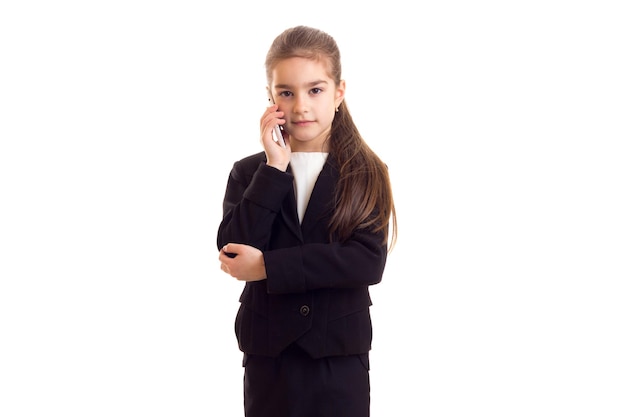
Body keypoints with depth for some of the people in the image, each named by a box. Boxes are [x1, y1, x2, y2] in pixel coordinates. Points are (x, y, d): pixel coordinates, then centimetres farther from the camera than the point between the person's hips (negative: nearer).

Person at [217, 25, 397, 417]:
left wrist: (268, 267, -16)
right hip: (268, 355, 1)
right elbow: (234, 252, -11)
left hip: (341, 356, -1)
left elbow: (369, 262, -15)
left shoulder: (367, 174, -1)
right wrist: (274, 170, -14)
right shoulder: (250, 172, 4)